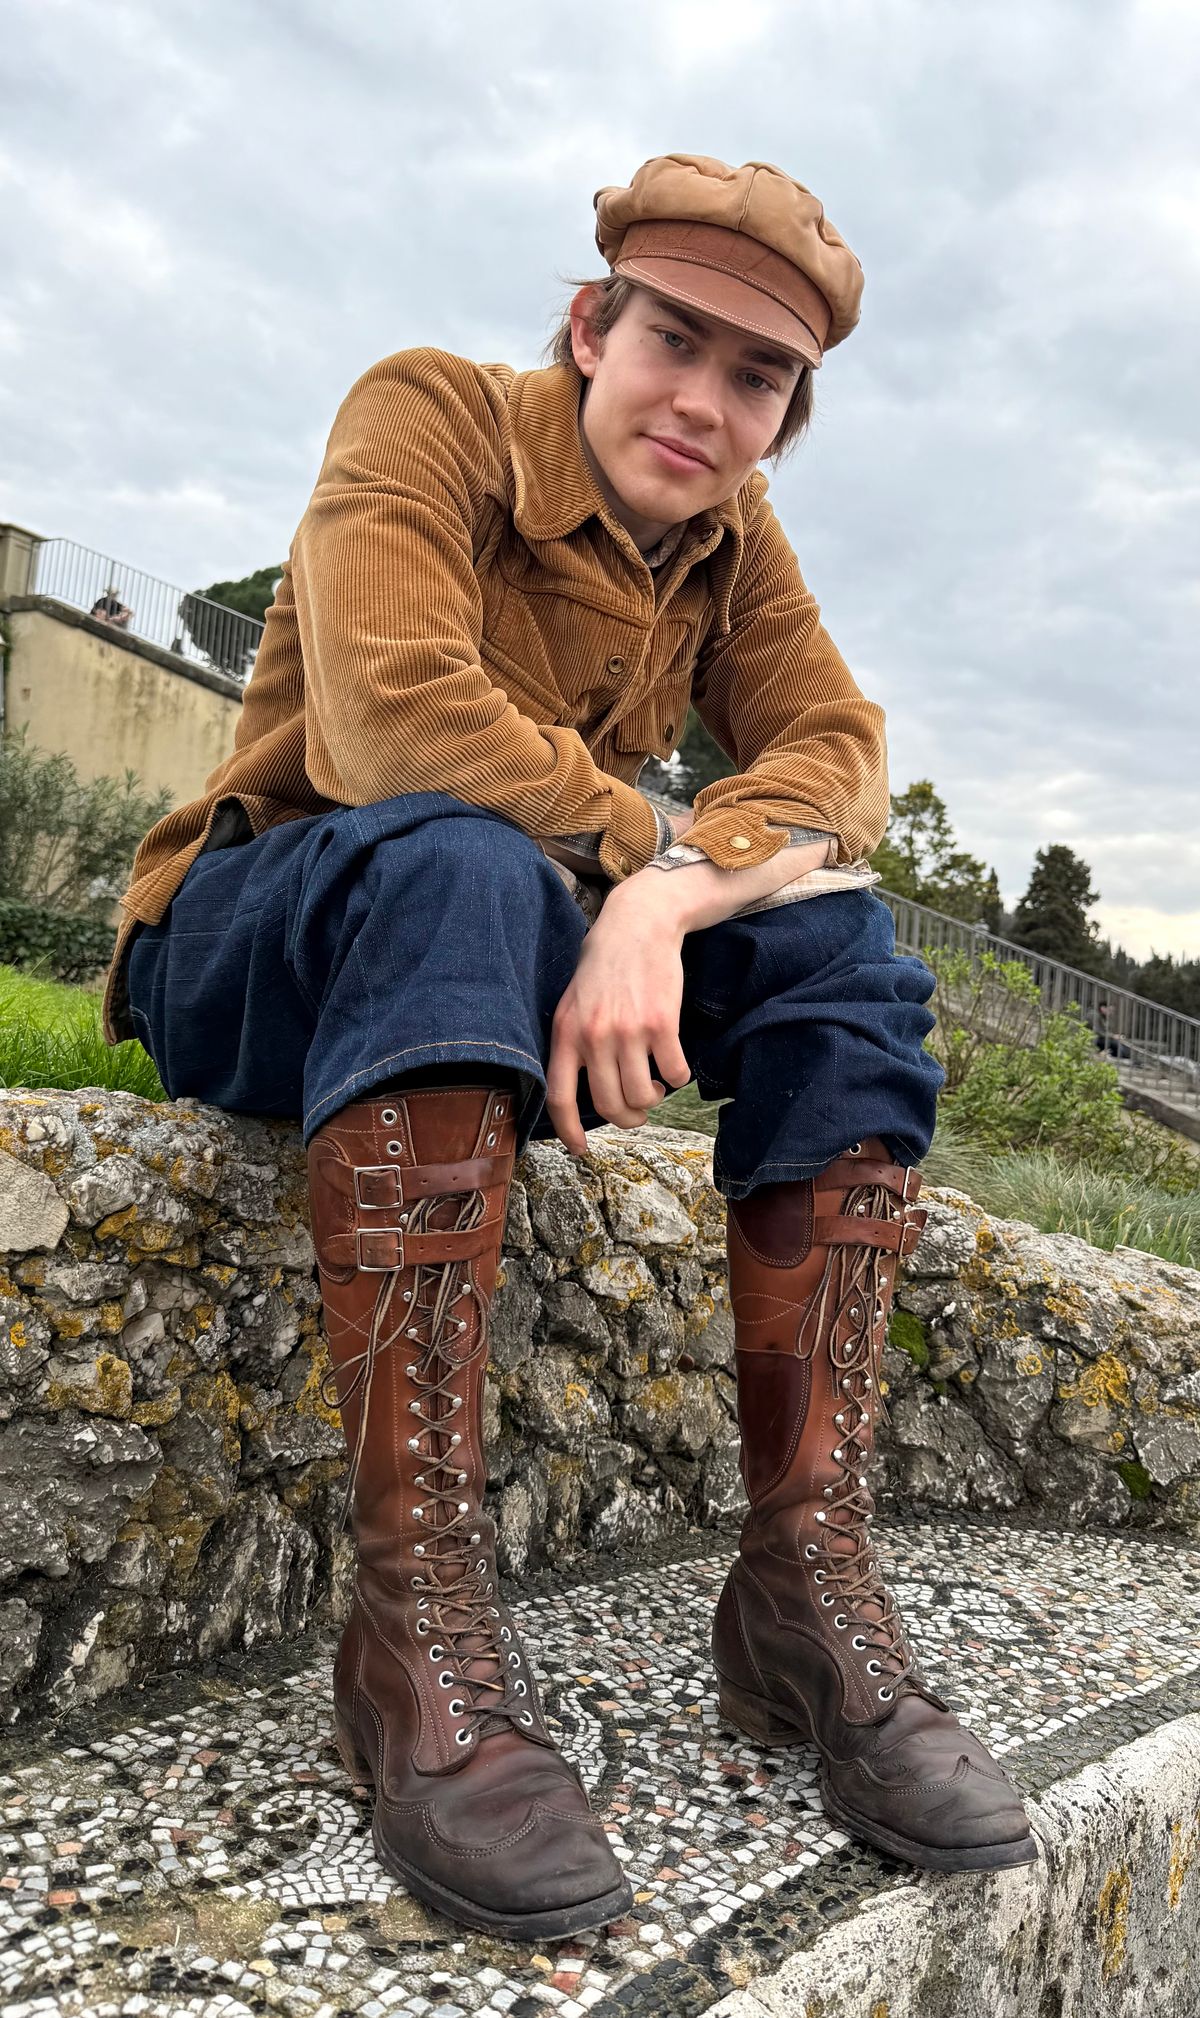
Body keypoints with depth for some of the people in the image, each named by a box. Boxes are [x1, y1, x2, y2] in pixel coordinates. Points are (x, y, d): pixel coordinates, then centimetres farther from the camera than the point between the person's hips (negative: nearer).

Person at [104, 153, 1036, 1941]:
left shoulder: (731, 537, 7)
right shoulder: (430, 416, -11)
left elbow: (837, 750, -9)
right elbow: (388, 714, -28)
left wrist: (669, 905, -28)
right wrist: (661, 845, -20)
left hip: (509, 980, 5)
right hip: (257, 952, -5)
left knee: (837, 940, -16)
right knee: (456, 857, -37)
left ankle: (809, 1580, -22)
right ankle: (421, 1612, -40)